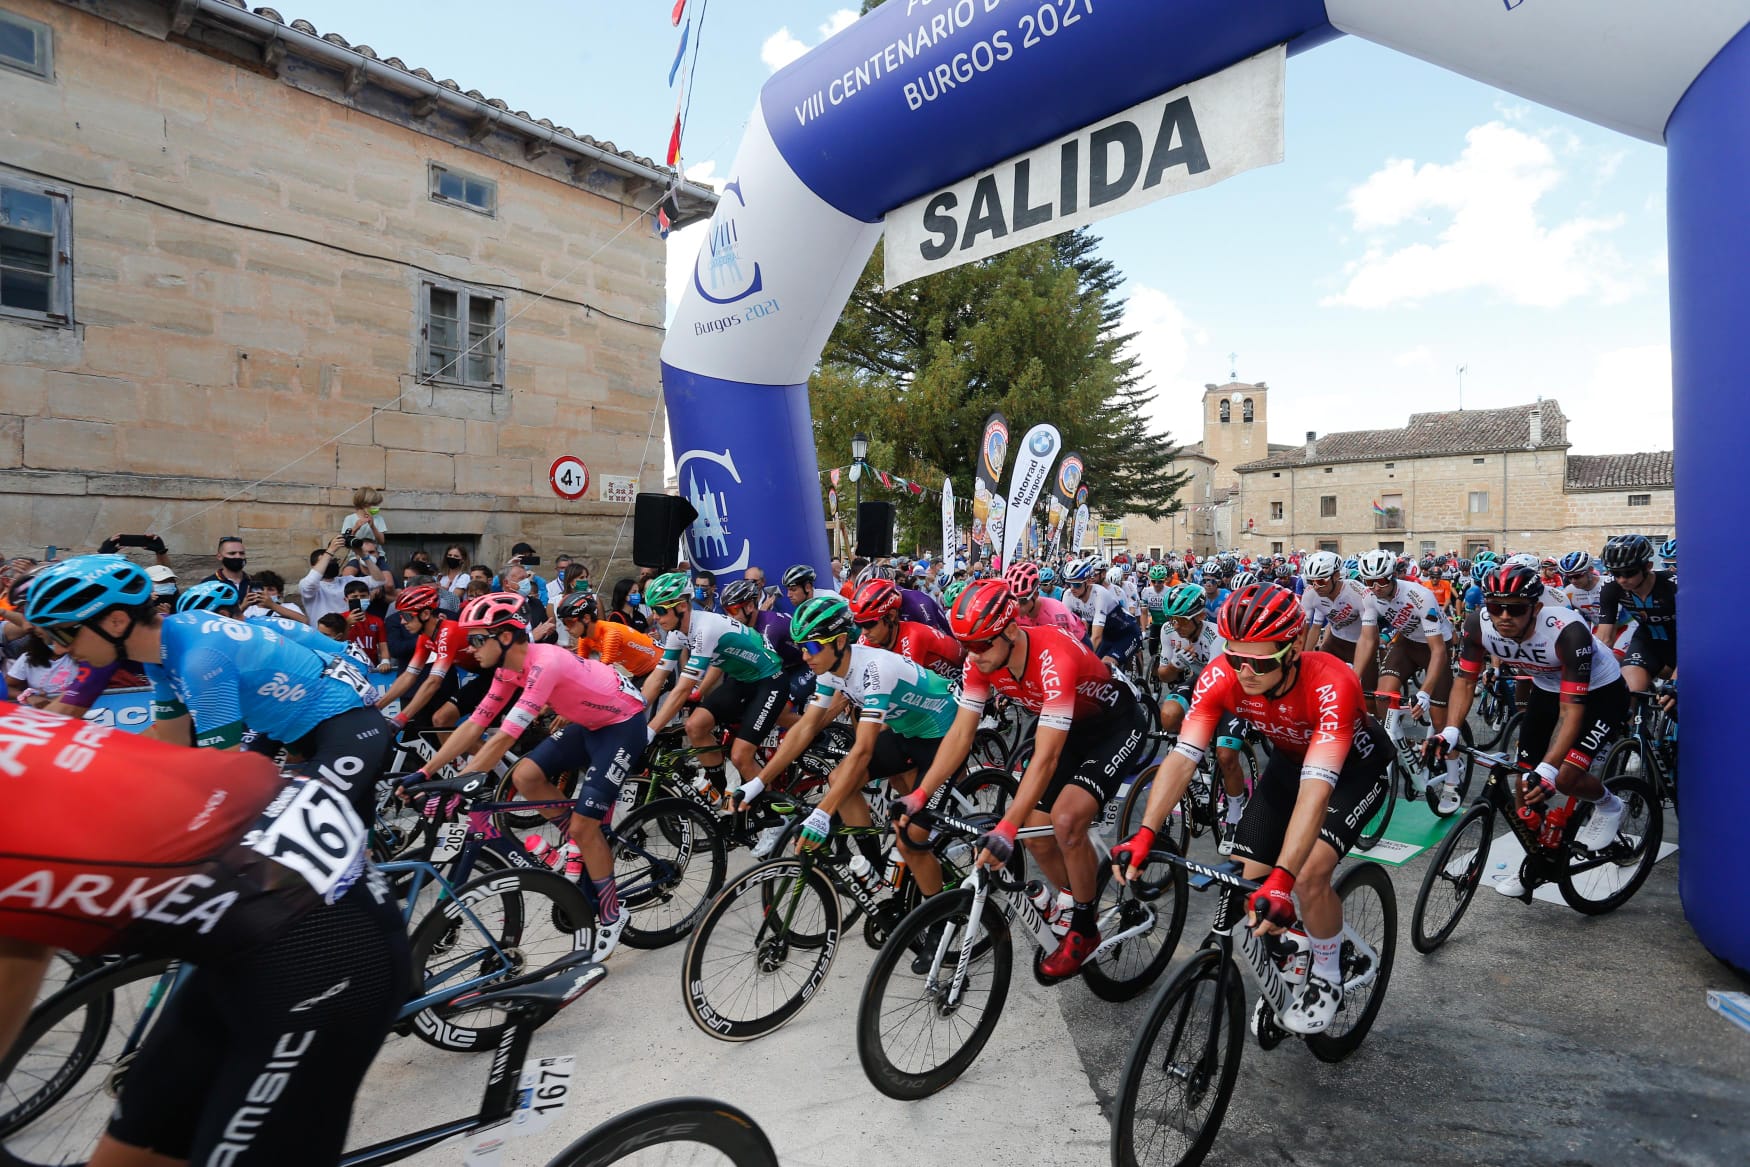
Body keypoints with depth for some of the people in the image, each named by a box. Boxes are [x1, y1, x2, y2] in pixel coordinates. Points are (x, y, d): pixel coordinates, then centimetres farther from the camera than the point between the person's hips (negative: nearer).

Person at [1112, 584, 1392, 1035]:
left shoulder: (1331, 685, -40)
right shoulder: (1221, 676, -29)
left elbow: (1316, 788, -47)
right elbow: (1183, 755, -33)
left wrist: (1282, 880, -55)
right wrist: (1144, 835, -43)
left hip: (1353, 765, -4)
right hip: (1290, 757, 4)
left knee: (1309, 876, -23)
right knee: (1245, 880, -5)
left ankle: (1327, 979, 7)